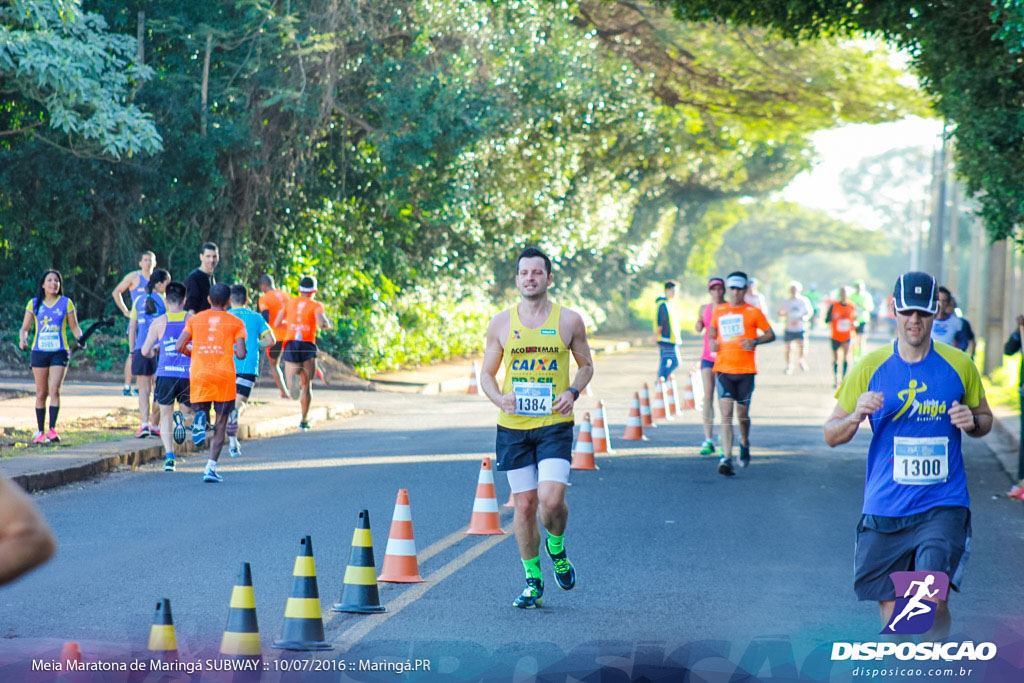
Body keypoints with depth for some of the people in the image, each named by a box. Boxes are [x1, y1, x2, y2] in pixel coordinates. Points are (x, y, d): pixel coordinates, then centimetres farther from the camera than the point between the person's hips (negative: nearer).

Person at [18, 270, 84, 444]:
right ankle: (40, 431, 12)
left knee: (54, 390, -14)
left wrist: (80, 339, -12)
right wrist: (23, 339, -11)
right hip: (39, 352, 2)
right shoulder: (34, 304, 6)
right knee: (41, 393, 4)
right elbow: (25, 328, 10)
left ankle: (52, 430, -15)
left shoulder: (66, 303, 3)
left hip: (59, 353, -2)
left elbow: (75, 327, 8)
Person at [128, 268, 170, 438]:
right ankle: (155, 426, 13)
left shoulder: (139, 301, 10)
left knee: (144, 389, 3)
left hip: (140, 350, 3)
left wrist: (132, 352, 15)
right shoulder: (163, 300, -3)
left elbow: (132, 328, 11)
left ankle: (144, 424, -12)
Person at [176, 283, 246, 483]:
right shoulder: (236, 323, 4)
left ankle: (200, 417, -23)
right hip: (224, 376, -1)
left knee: (200, 408, 16)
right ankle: (211, 469, -5)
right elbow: (241, 353, -6)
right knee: (220, 425, 5)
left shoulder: (195, 319, 9)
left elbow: (180, 347, 1)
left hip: (198, 375, 1)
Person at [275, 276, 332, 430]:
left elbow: (276, 323, 16)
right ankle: (304, 420, 9)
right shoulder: (316, 305, 4)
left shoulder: (290, 303, 15)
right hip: (308, 345, -2)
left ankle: (292, 379, -34)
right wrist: (328, 325, 9)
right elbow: (321, 323, -14)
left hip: (290, 343, 2)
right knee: (307, 385, 11)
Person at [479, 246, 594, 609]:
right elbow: (487, 373, 12)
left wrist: (573, 392, -7)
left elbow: (586, 365, 13)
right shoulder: (501, 323, 5)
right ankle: (533, 581, 18)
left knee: (551, 499, -16)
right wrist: (499, 398, -9)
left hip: (555, 424, -2)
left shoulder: (569, 320, 2)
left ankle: (556, 548, 17)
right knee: (524, 504, 3)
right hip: (513, 427, 2)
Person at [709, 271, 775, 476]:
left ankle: (744, 444, 41)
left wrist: (755, 341, -13)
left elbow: (771, 334, 5)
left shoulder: (753, 312, 1)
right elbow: (712, 329, 26)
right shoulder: (719, 311, 9)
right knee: (726, 414, -12)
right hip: (722, 368, 1)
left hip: (745, 370, -1)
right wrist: (712, 341, 4)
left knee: (742, 415, 9)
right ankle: (726, 459, -18)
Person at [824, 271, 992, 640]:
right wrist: (855, 417, -17)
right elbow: (831, 435, 6)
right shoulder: (870, 367, 2)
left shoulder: (959, 365, 3)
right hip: (884, 509, 1)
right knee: (891, 607, 5)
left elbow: (984, 417, 17)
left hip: (944, 505, -1)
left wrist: (972, 422, -7)